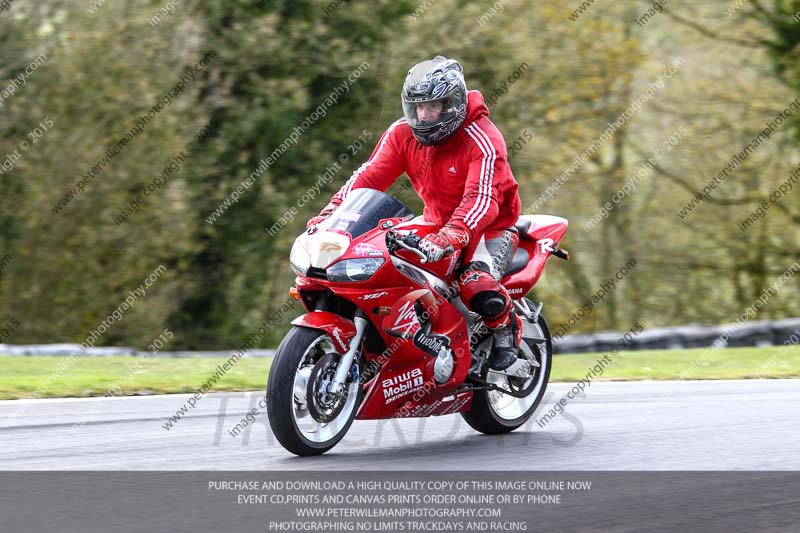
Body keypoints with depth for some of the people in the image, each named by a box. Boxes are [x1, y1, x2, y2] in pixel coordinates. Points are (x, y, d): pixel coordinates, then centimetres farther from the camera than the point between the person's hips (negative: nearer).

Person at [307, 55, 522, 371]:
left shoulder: (483, 141, -24)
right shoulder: (403, 133, -5)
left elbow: (481, 201, -36)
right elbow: (369, 175, -10)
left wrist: (449, 238, -52)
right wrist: (329, 213, -26)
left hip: (491, 226, -6)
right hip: (437, 223, 6)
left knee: (476, 286, -33)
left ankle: (507, 327, 0)